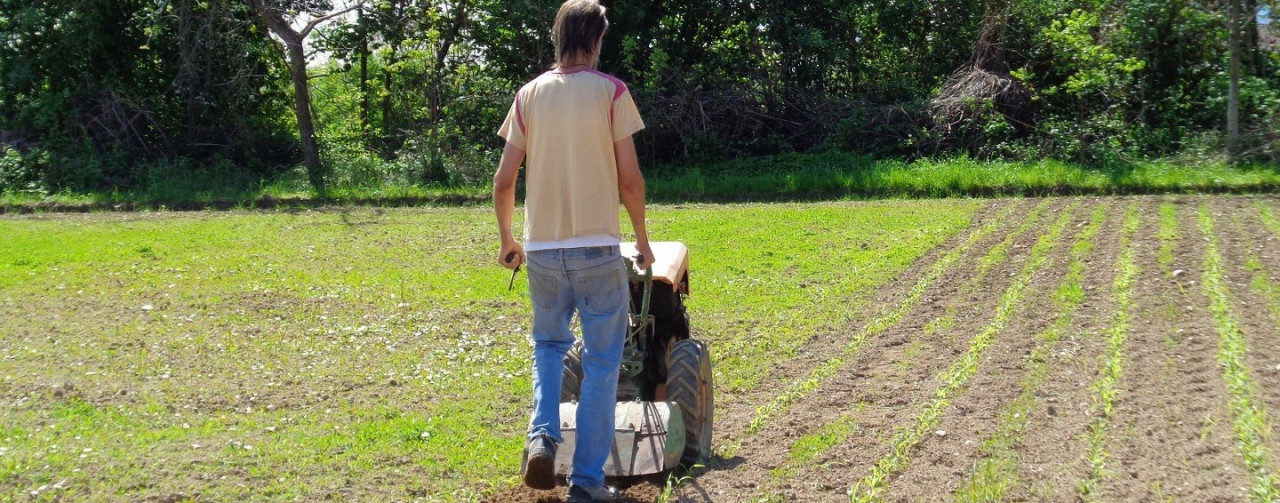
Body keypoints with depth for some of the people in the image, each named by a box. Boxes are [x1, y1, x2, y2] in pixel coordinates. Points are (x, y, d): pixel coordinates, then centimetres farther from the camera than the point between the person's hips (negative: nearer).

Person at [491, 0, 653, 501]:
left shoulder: (529, 94, 3)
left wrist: (506, 239, 18)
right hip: (598, 247, -3)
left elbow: (503, 181, 4)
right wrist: (643, 239, 7)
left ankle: (542, 435, 2)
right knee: (600, 362, 6)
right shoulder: (610, 91, -6)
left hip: (542, 248, 4)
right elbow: (630, 178, -7)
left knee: (549, 343, 24)